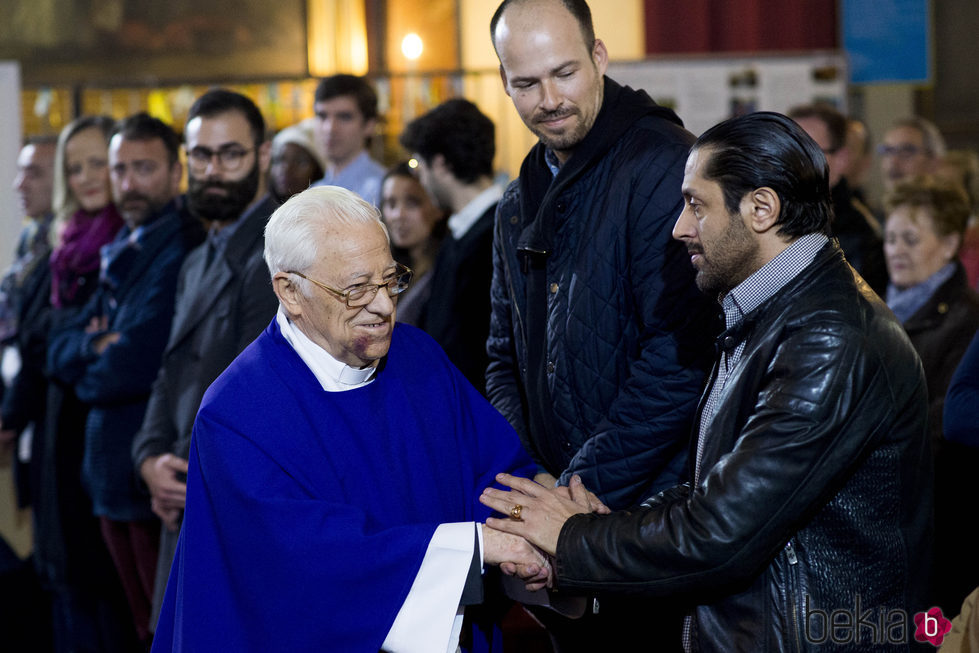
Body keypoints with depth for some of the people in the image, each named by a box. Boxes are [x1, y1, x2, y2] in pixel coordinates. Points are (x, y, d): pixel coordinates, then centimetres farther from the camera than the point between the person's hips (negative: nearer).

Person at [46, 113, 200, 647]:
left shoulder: (181, 253, -16)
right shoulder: (120, 254, 15)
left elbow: (134, 367, -22)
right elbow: (60, 352, 11)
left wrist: (88, 378, -1)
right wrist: (96, 346, -11)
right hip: (114, 480, 9)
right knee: (145, 629, 17)